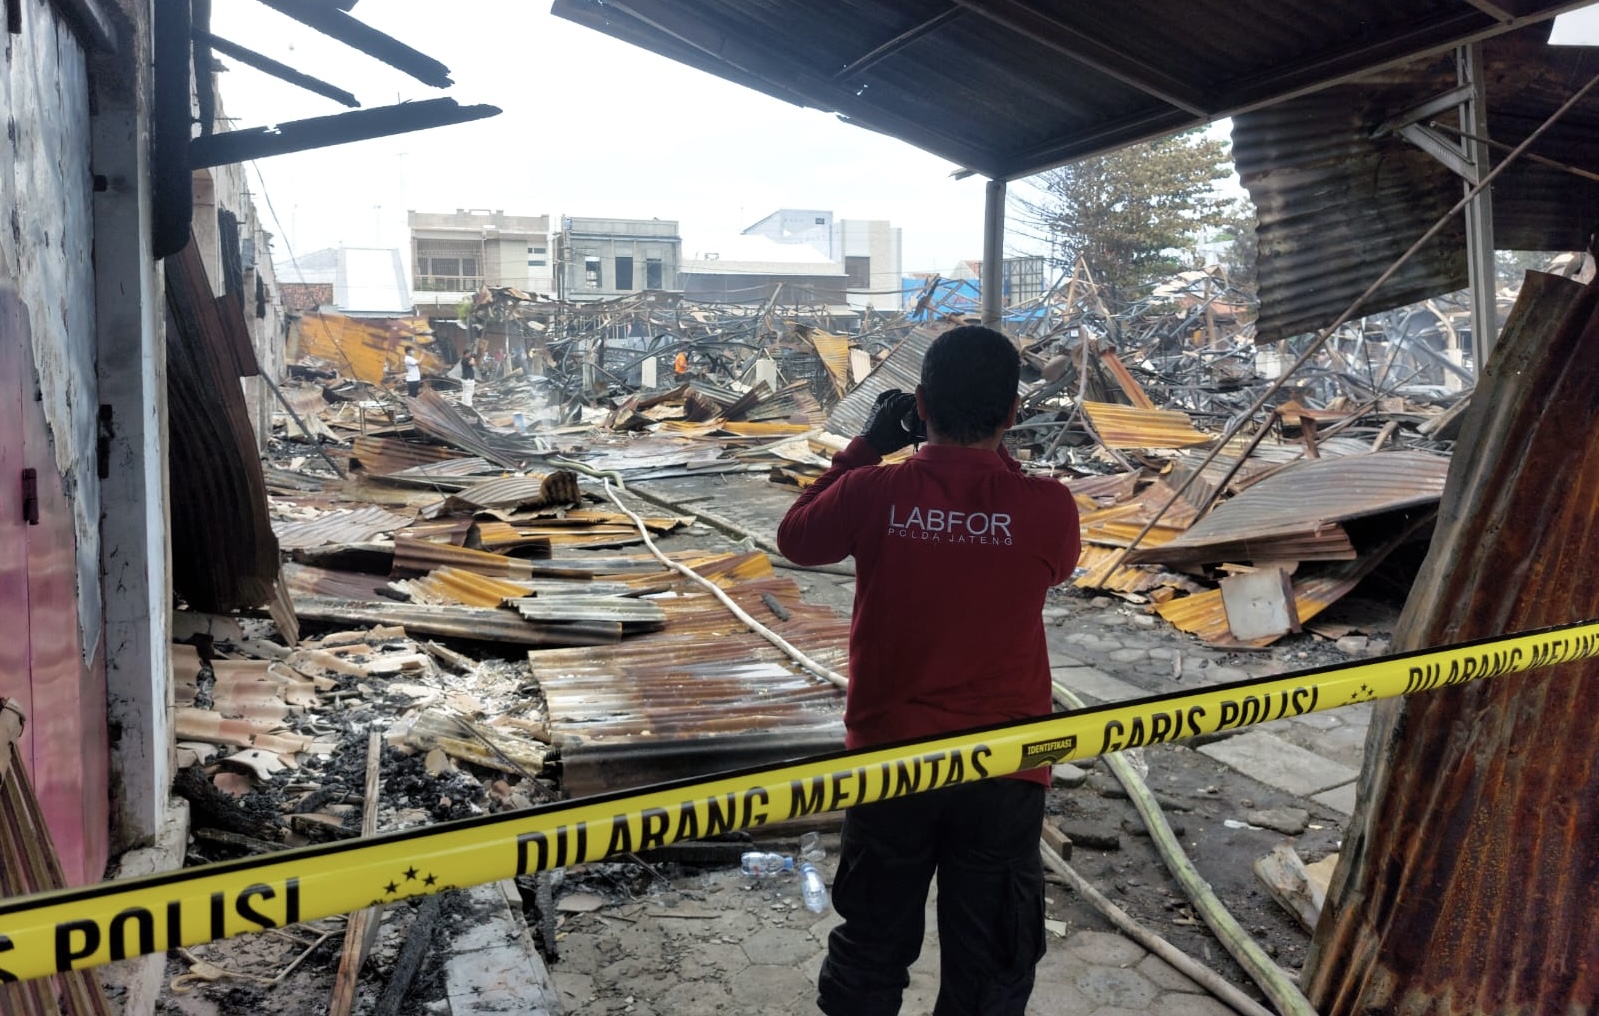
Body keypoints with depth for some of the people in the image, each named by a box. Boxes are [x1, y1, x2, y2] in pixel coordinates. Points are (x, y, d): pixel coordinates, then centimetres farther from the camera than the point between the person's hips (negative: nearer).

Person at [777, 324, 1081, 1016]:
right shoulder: (1048, 506, -14)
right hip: (1005, 771, 0)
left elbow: (795, 539, 6)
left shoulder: (872, 492, -14)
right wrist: (995, 455, 10)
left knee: (869, 958, 20)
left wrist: (864, 446, 9)